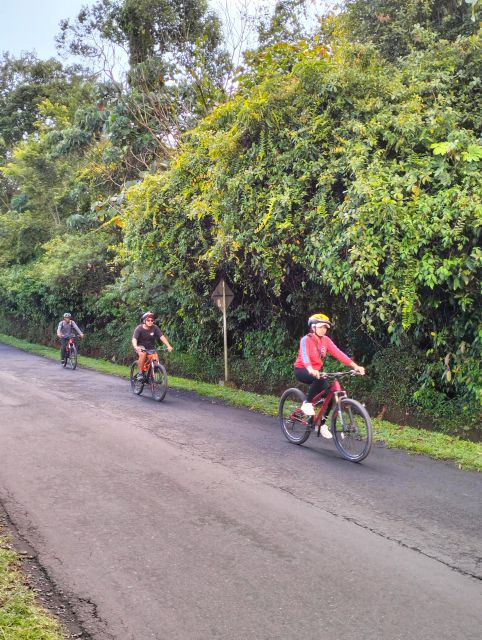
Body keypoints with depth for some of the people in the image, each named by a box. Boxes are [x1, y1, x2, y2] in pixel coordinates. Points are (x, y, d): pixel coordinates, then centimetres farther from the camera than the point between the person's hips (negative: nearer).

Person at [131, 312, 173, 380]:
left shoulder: (155, 328, -12)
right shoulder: (139, 328, -17)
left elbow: (162, 337, -22)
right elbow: (134, 339, -29)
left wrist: (168, 346, -37)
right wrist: (135, 347, -51)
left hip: (151, 348, 3)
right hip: (141, 347, -3)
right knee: (143, 354, -34)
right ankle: (140, 373, -22)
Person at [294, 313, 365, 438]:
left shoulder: (325, 340, -2)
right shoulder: (306, 339, -19)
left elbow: (338, 353, -12)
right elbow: (304, 356, -36)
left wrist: (355, 366, -24)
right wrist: (311, 370, -56)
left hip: (317, 370, 6)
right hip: (302, 370, -6)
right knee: (319, 380, -36)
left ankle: (322, 423, 7)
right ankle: (307, 403, -15)